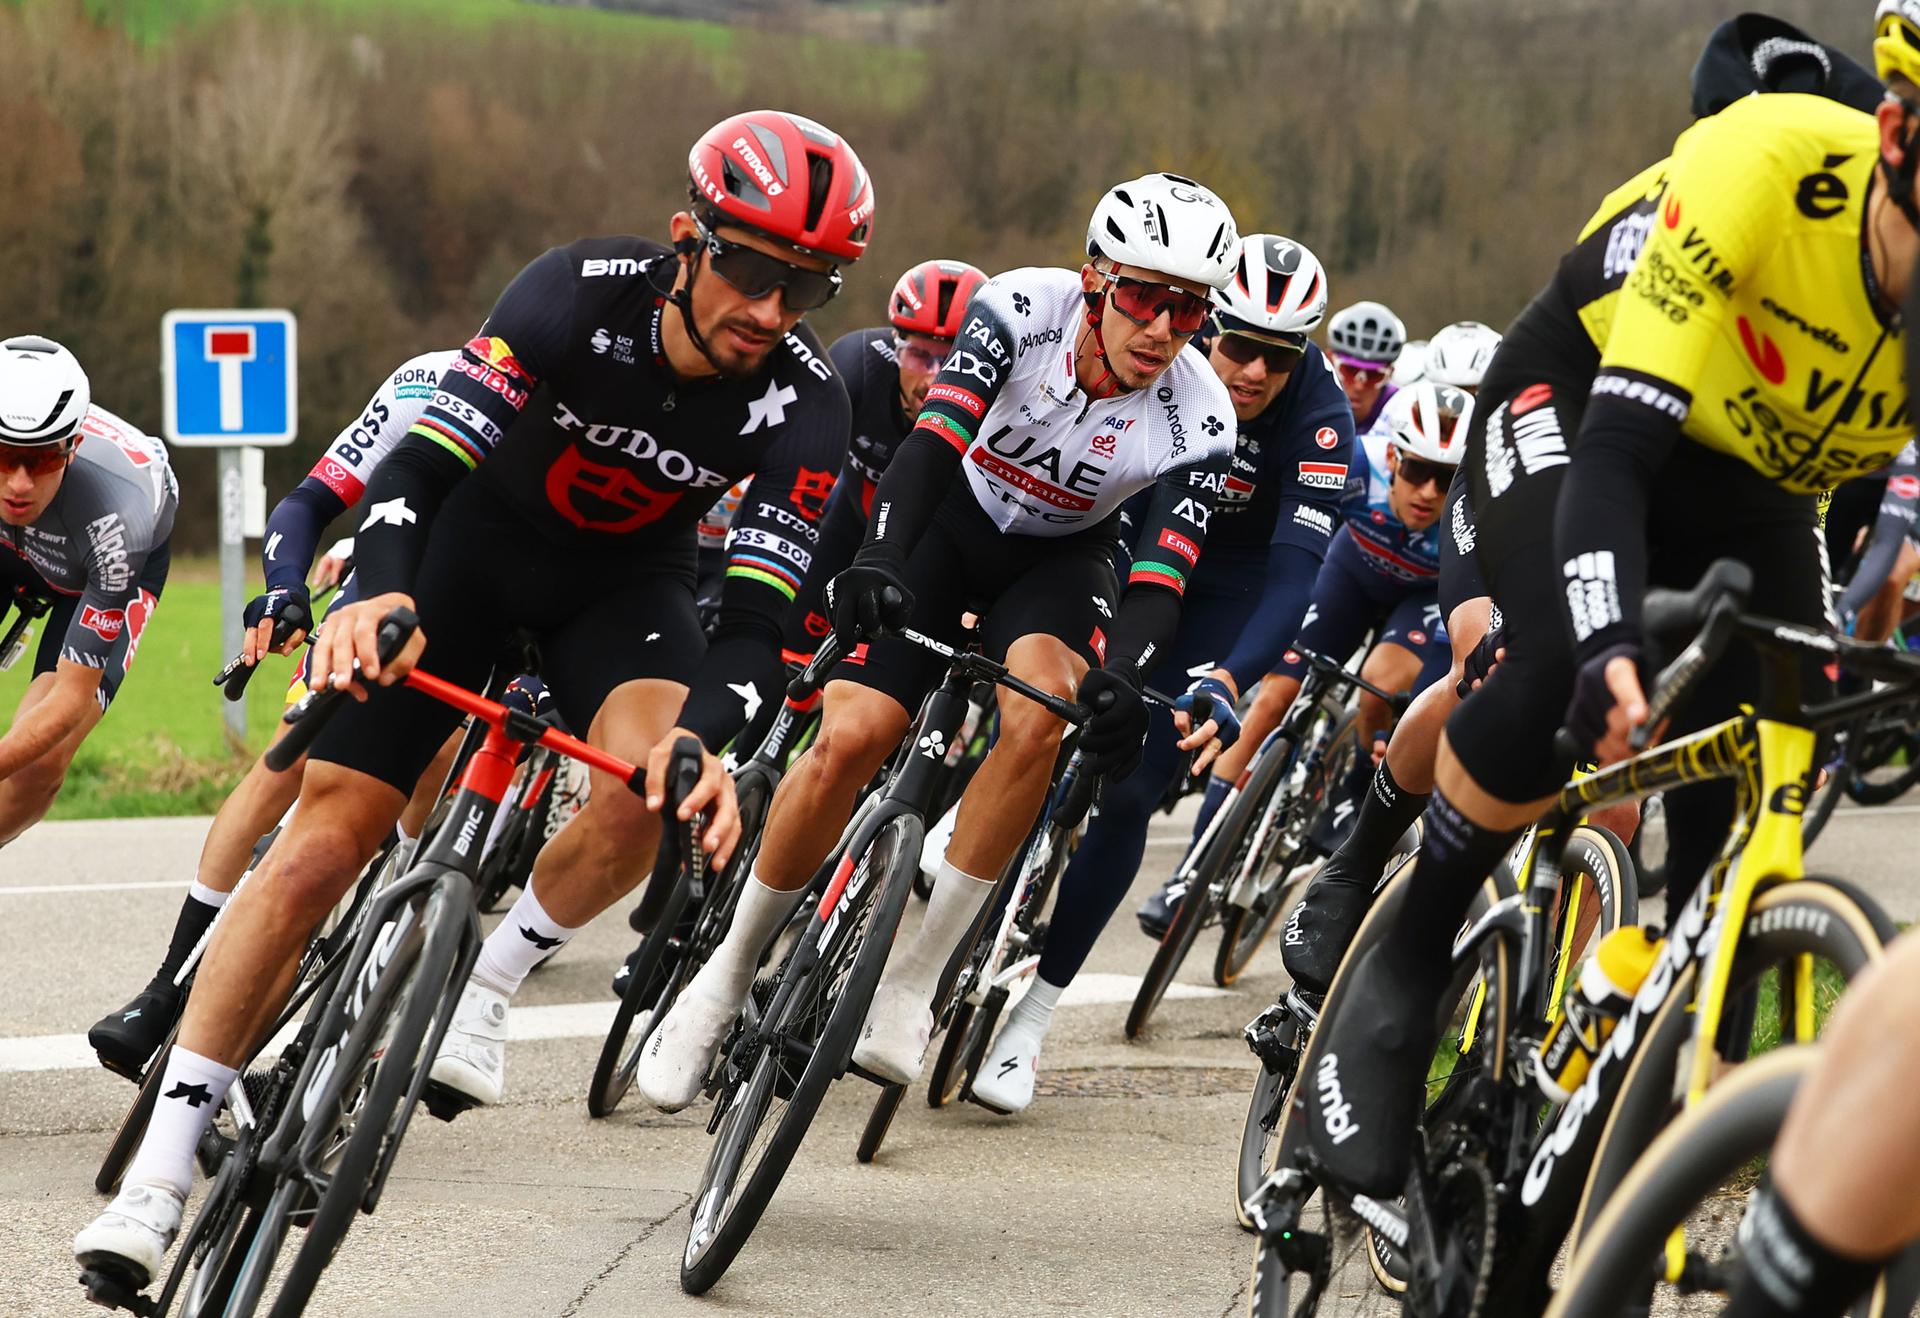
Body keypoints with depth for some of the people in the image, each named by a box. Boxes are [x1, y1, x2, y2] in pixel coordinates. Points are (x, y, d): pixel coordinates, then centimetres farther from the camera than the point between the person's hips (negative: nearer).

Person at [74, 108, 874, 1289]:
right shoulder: (587, 294, -31)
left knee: (653, 790, -32)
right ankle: (162, 1168, -6)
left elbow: (760, 618, -29)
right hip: (480, 537, -1)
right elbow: (421, 463, -35)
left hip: (629, 577, 1)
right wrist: (380, 595, -55)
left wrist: (702, 737, -50)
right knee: (327, 839, -11)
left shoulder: (801, 401, -25)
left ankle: (490, 985, -4)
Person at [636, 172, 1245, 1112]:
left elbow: (1158, 582, -28)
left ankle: (915, 974, -21)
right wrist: (875, 564, -52)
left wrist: (1122, 682, -49)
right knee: (849, 737, -19)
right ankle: (728, 974, 1)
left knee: (1043, 708, -32)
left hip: (1058, 560, 1)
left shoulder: (1197, 422, -24)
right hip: (947, 518, 0)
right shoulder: (1025, 309, -26)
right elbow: (932, 443, -35)